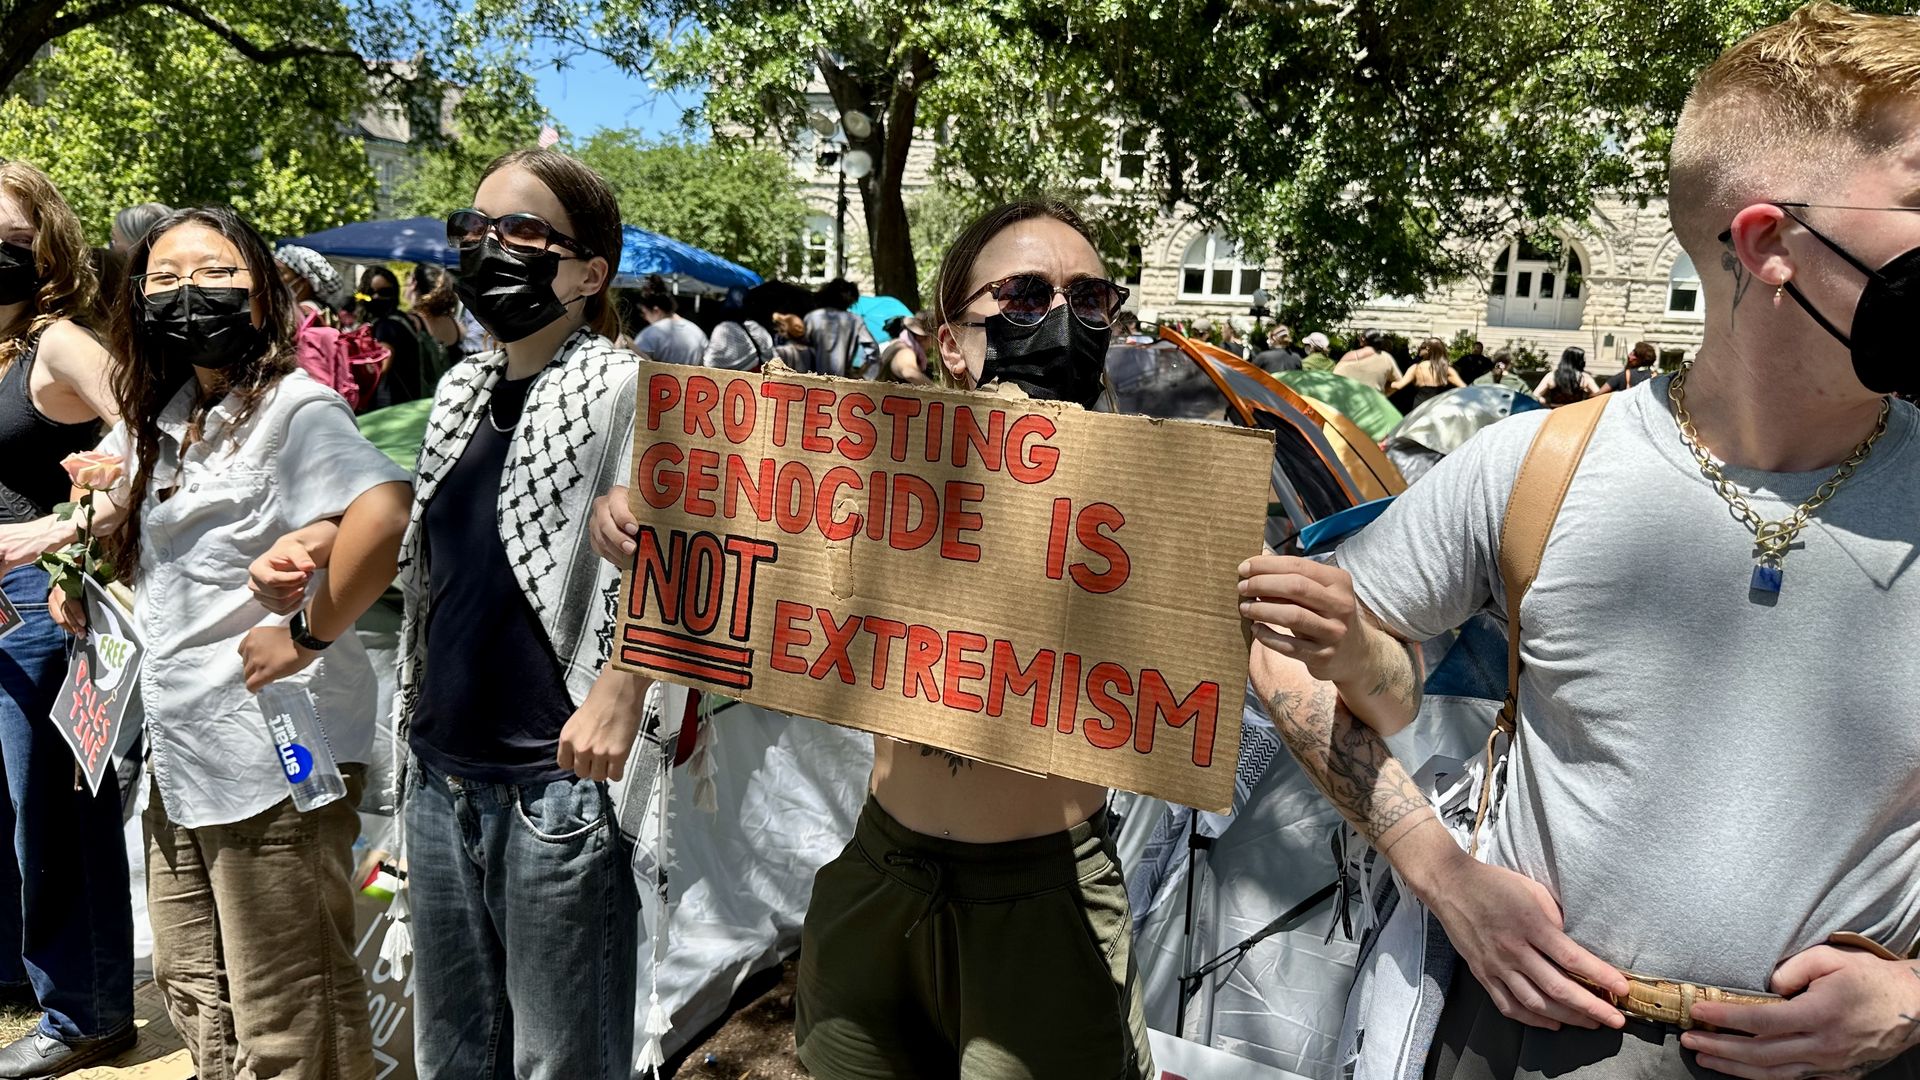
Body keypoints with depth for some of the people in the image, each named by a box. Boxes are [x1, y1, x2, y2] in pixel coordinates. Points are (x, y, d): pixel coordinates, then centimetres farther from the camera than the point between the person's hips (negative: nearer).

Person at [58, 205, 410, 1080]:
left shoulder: (294, 406, -16)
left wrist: (309, 634, -26)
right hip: (178, 755, 9)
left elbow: (385, 512, -35)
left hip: (271, 760, -9)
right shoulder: (163, 417, 11)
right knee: (191, 992, 23)